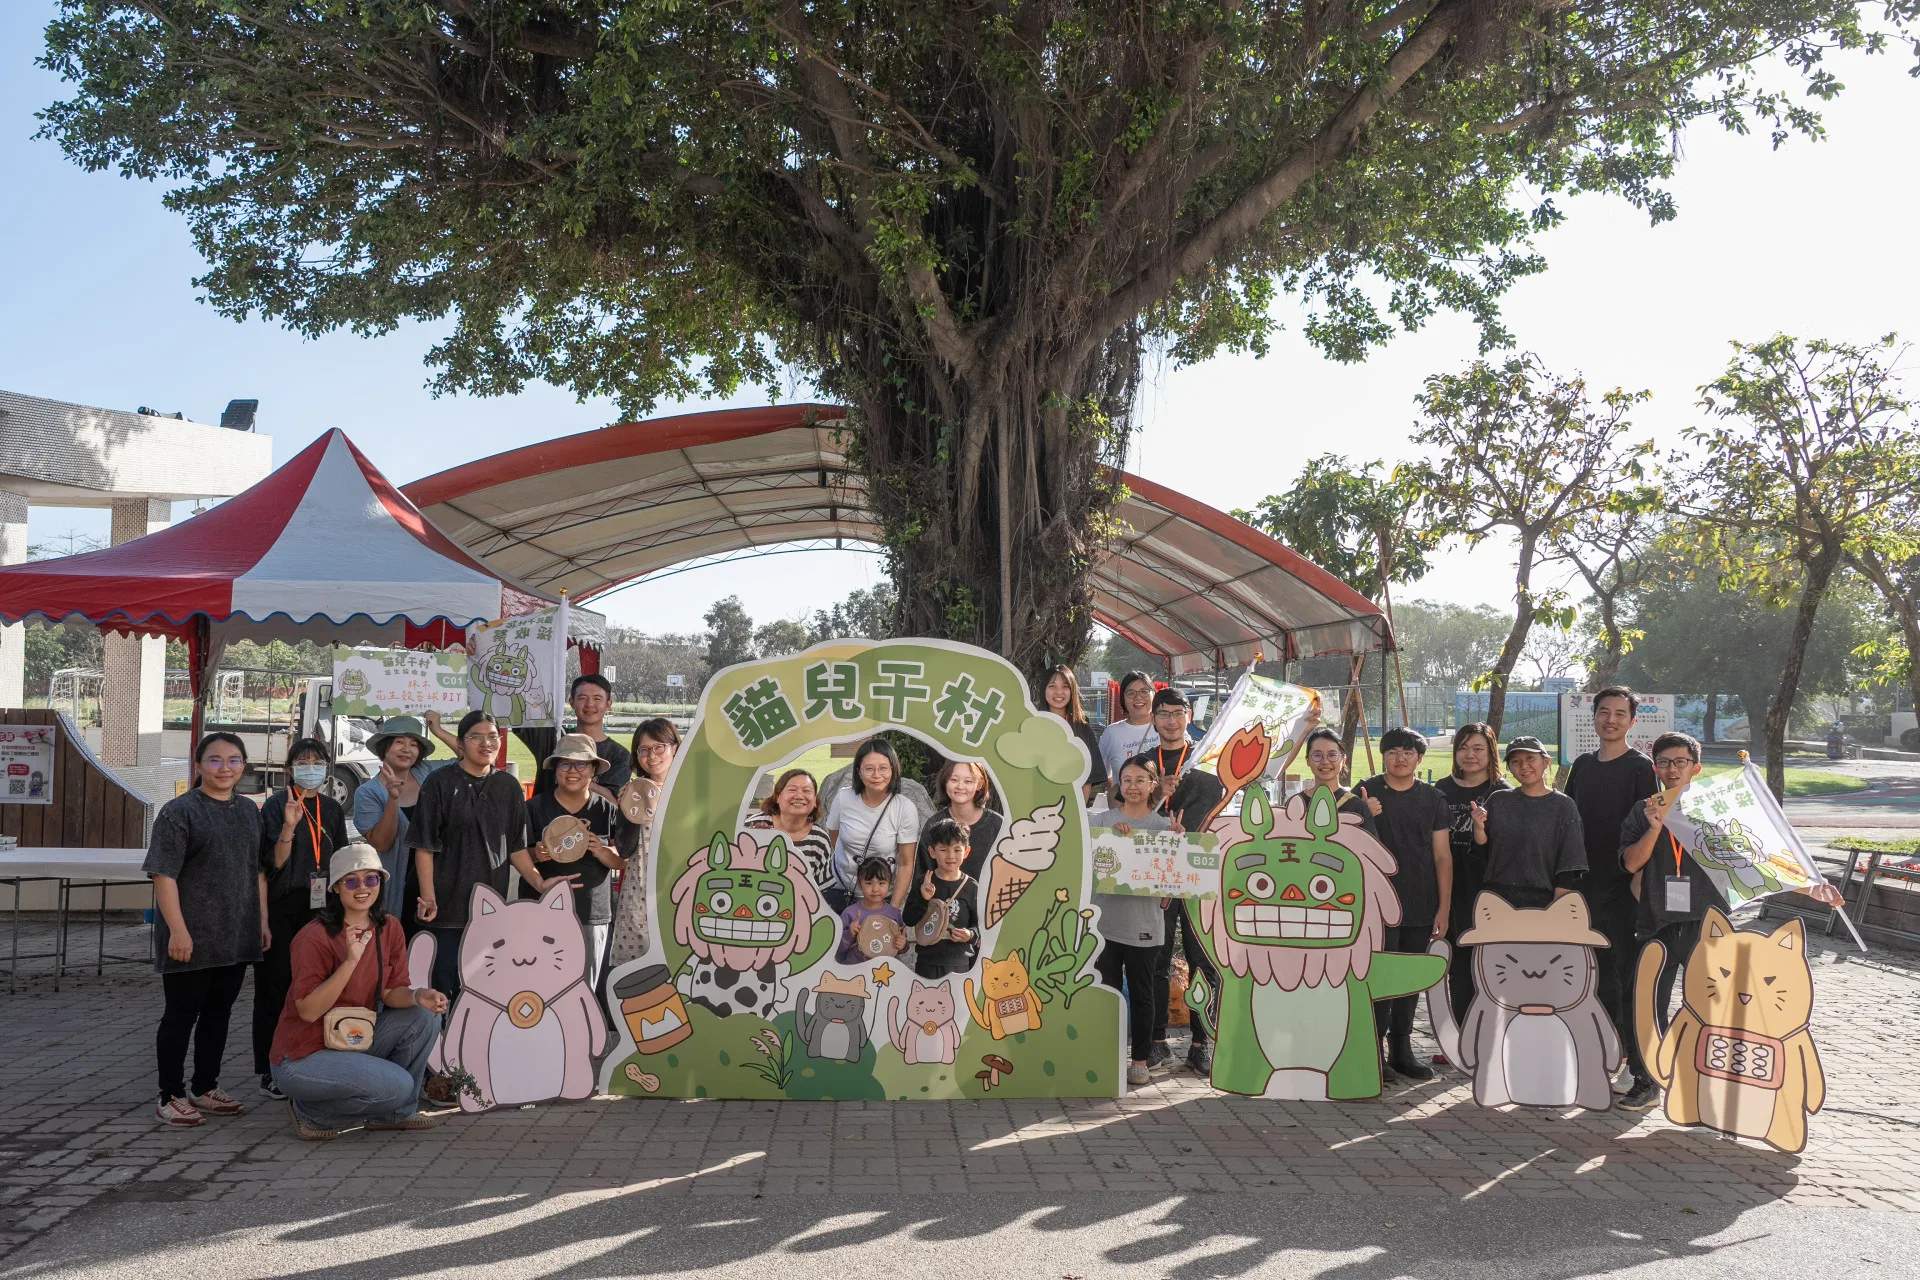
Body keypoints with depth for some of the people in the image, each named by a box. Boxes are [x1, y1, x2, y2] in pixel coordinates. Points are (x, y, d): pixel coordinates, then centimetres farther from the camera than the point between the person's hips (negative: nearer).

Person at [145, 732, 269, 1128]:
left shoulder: (249, 811, 12)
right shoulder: (179, 811, -8)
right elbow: (164, 875, -13)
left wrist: (262, 921, 14)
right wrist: (178, 930, -19)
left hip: (237, 937, 6)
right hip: (192, 938, -6)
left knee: (219, 1013, 13)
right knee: (182, 1014, 2)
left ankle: (205, 1088, 25)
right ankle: (171, 1098, 11)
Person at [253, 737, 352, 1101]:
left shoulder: (332, 809, 11)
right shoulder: (276, 805, -4)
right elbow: (274, 863, -11)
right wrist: (289, 826, -25)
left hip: (321, 909, 4)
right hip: (283, 910, -4)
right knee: (277, 989, 1)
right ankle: (270, 1072, 8)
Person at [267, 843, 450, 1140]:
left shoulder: (389, 929, 0)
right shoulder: (314, 937, -19)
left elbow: (391, 992, 1)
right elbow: (308, 1011, -23)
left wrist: (418, 995, -21)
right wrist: (351, 961, -31)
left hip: (355, 1042, 7)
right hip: (303, 1058, -7)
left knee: (425, 1017, -11)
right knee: (397, 1084, -23)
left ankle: (395, 1113, 5)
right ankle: (310, 1112, 0)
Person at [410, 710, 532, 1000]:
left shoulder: (508, 787, 9)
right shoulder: (440, 783, -4)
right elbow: (424, 846, -7)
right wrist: (428, 898, -15)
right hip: (447, 901, -4)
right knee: (445, 979, -2)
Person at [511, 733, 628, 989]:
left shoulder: (607, 810, 3)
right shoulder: (535, 807, -1)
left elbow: (621, 861, 3)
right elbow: (517, 854, 3)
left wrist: (600, 851, -17)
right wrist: (536, 856, -18)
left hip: (592, 914, 1)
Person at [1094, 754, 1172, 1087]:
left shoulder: (1164, 825, 3)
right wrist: (1113, 834, -17)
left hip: (1144, 921, -1)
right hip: (1106, 918, 1)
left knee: (1141, 993, 7)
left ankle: (1140, 1058, 16)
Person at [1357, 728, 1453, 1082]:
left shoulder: (1433, 799, 8)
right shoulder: (1367, 793, 1)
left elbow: (1442, 856, 6)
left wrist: (1444, 907, 1)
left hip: (1422, 905, 3)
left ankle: (1401, 1049, 18)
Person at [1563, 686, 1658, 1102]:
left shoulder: (1640, 767, -4)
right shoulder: (1583, 765, 14)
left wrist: (1639, 876, -16)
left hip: (1624, 885, -6)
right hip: (1587, 883, 6)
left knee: (1629, 973, -6)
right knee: (1603, 972, 12)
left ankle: (1640, 1065, -2)